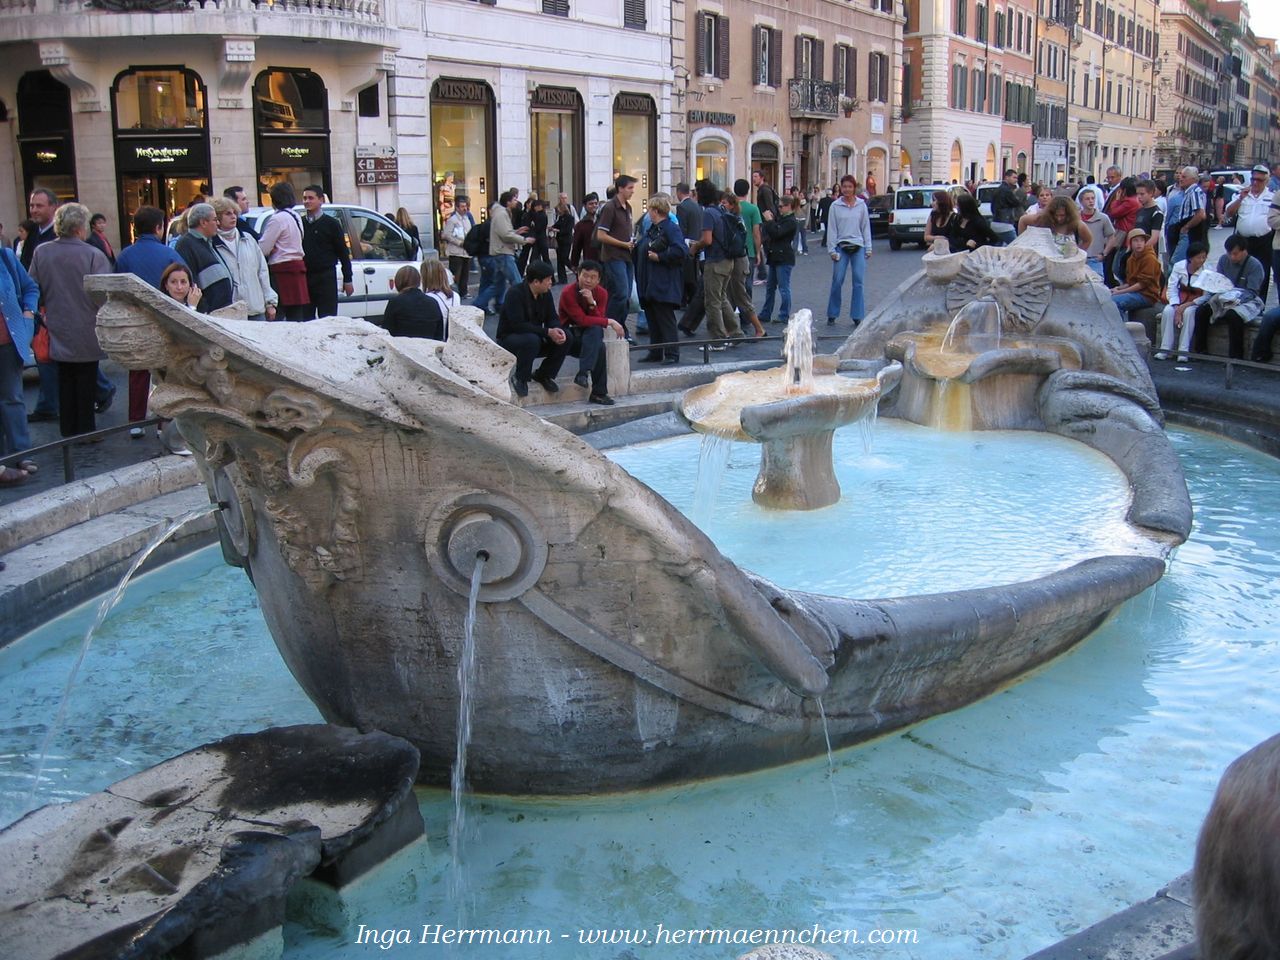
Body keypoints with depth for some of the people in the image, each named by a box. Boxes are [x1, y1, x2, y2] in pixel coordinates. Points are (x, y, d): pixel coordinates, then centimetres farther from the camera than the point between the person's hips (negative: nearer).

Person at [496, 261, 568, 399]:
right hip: (508, 339, -7)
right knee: (532, 340, -39)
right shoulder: (515, 294, -21)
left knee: (565, 338, -15)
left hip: (534, 336, 7)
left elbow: (552, 318, 2)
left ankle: (544, 374, 3)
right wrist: (548, 332, -32)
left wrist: (558, 330, -24)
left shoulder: (545, 294, 1)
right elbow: (518, 325, -29)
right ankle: (520, 378, -15)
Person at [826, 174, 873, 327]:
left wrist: (868, 248, 7)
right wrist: (832, 250, -3)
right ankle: (832, 314, 8)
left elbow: (866, 227, 10)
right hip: (841, 247, -1)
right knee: (837, 281, -4)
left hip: (858, 247, 1)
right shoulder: (835, 206, 1)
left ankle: (857, 316, 6)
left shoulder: (861, 205, 6)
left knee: (858, 282, 0)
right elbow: (831, 229, 2)